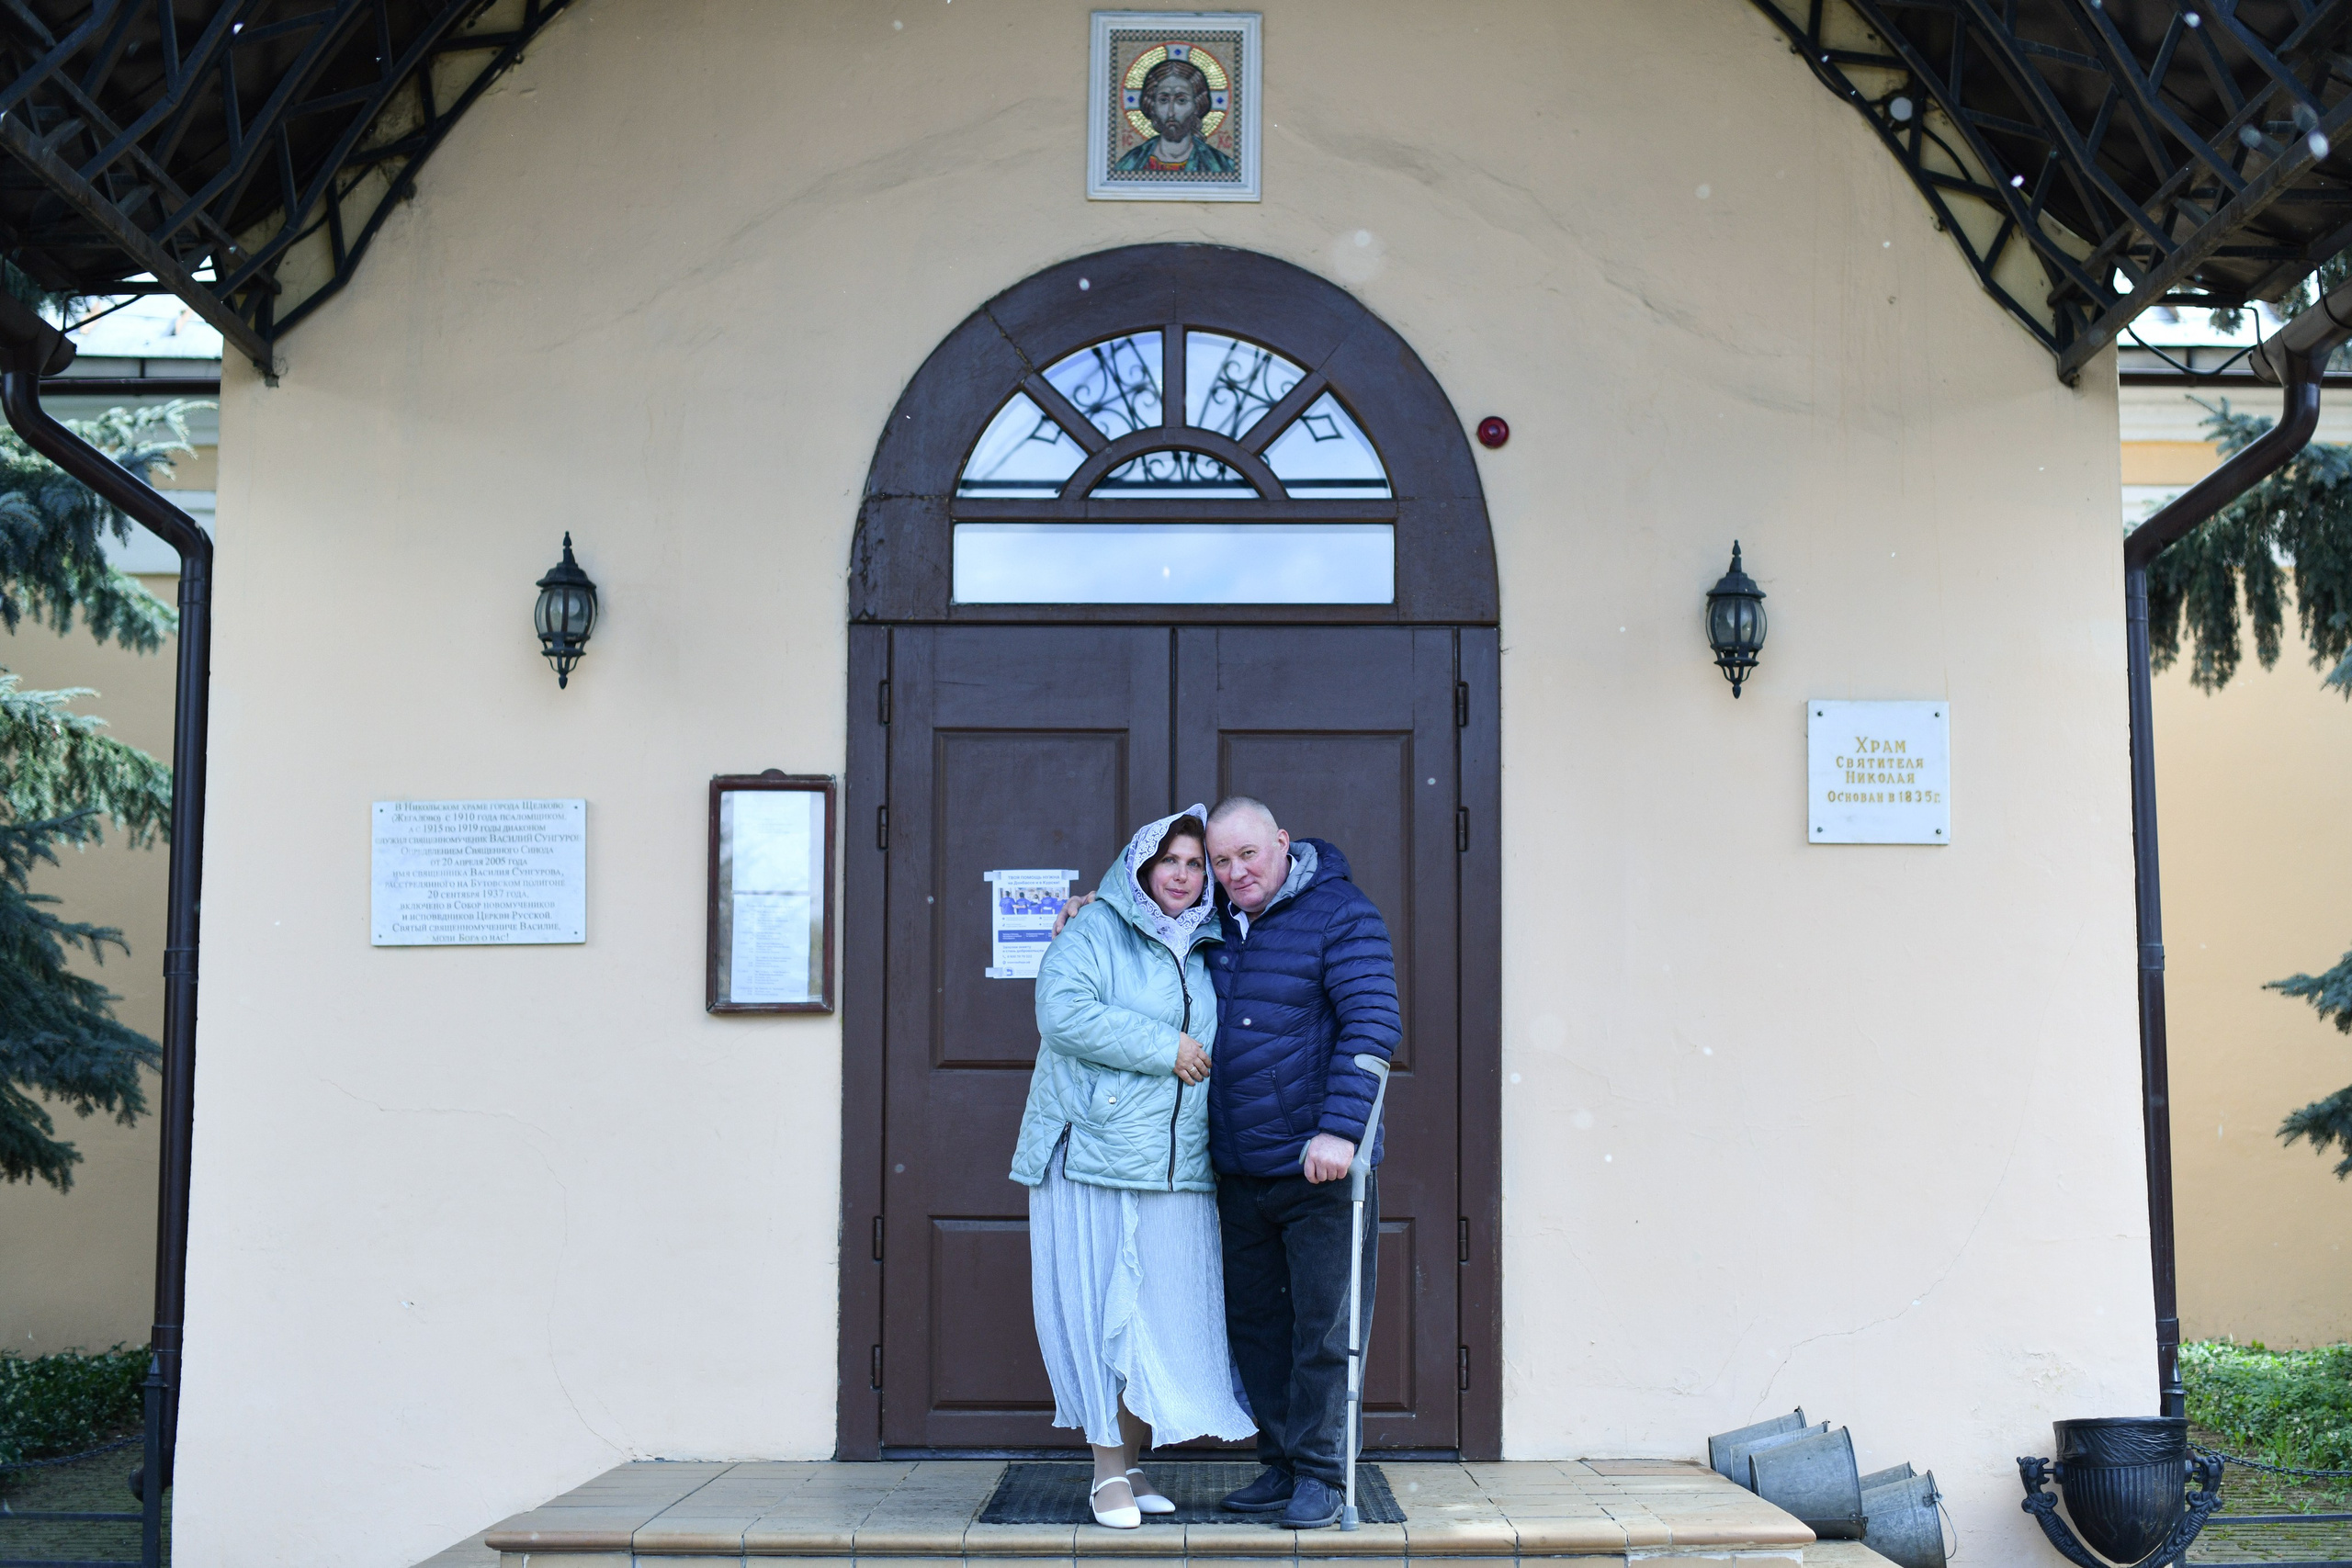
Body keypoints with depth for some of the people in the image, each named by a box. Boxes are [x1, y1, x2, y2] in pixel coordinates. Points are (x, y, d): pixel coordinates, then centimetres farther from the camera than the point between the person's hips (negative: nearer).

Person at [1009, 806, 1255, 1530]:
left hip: (1178, 1170, 5)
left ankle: (1132, 1465, 17)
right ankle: (1108, 1473, 6)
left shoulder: (1208, 951, 16)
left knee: (1163, 1318, 5)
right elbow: (1063, 1013, -18)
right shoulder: (1094, 932, -2)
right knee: (1102, 1315, -3)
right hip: (1095, 1157, -5)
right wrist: (1164, 1048, -16)